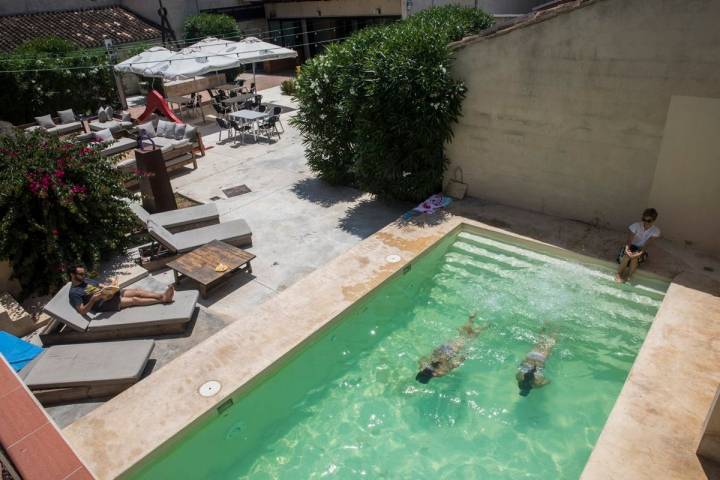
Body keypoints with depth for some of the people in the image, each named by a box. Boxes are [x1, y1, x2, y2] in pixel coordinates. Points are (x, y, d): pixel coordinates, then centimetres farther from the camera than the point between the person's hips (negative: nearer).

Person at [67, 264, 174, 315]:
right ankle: (162, 300, -23)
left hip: (111, 293, 8)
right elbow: (82, 311, -15)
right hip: (103, 304, -8)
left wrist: (110, 285, -2)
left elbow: (103, 286, 21)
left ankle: (162, 296, -20)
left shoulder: (87, 281, 16)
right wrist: (93, 299, -29)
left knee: (136, 291, -11)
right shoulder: (74, 292, -8)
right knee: (134, 300, -20)